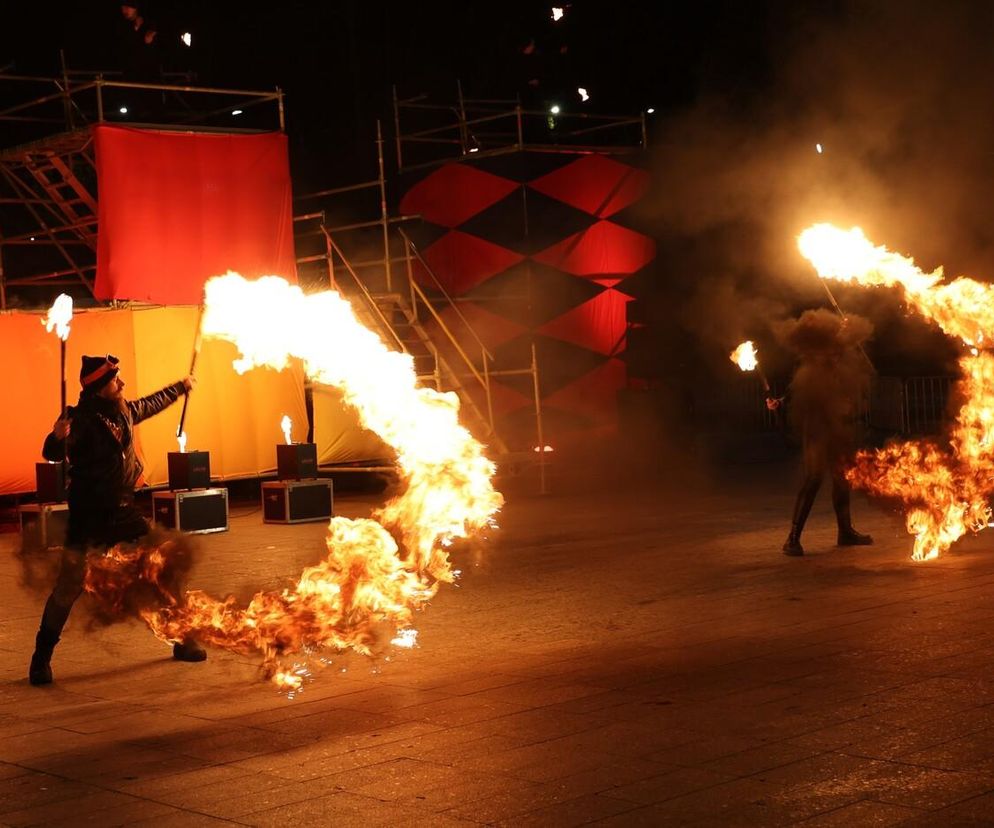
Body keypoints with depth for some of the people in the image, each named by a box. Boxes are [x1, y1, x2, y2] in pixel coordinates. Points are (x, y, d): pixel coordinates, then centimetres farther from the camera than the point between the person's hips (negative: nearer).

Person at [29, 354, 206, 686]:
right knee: (69, 586, -7)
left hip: (124, 512, 7)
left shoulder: (124, 410, 6)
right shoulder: (81, 419, -16)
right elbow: (53, 453, -30)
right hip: (88, 516, -7)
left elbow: (152, 404, 28)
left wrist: (181, 387, 43)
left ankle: (182, 640, 23)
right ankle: (41, 659, 5)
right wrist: (57, 437, -53)